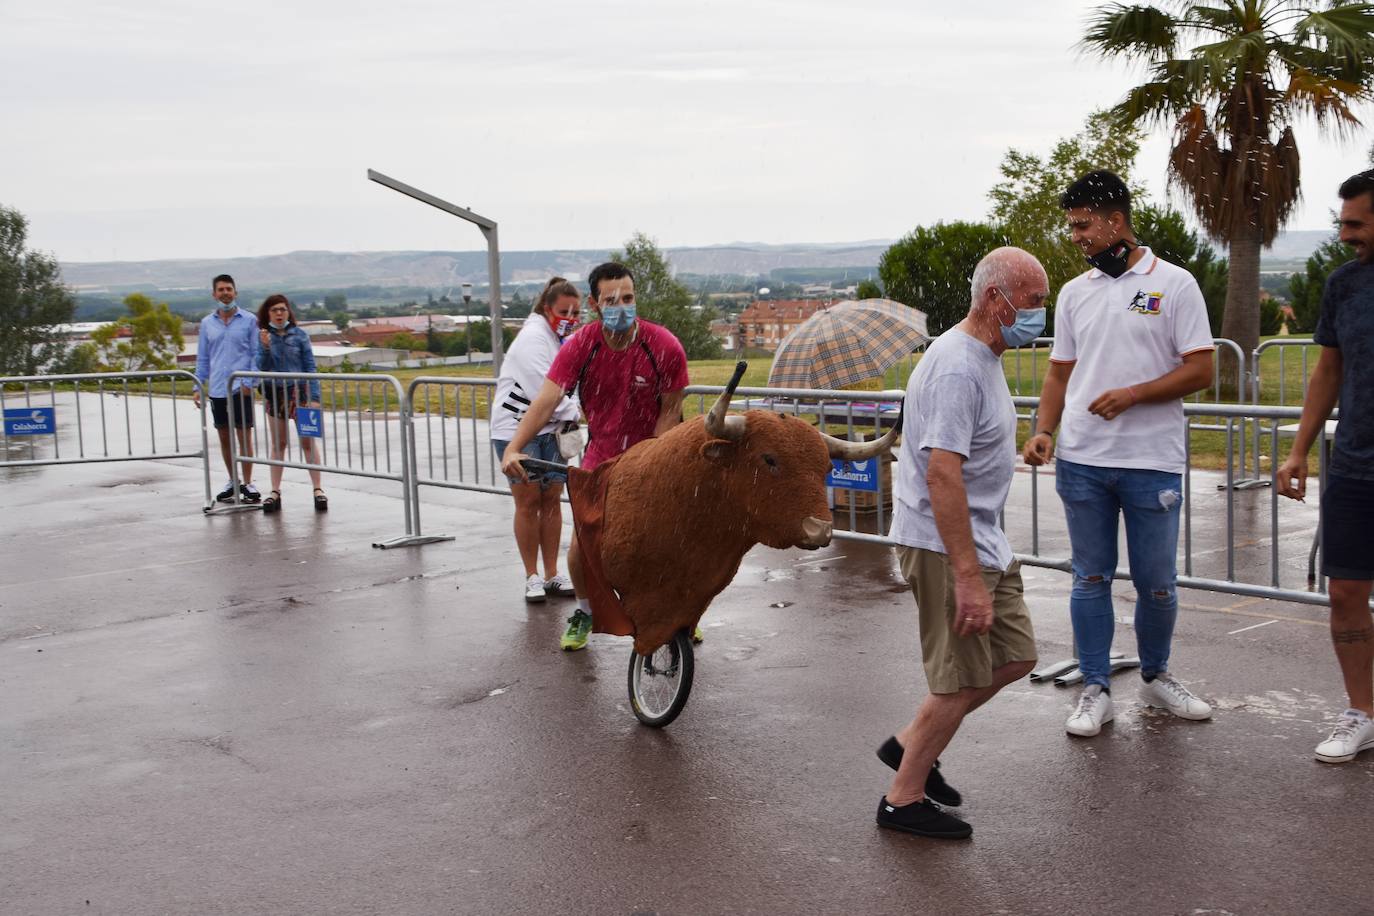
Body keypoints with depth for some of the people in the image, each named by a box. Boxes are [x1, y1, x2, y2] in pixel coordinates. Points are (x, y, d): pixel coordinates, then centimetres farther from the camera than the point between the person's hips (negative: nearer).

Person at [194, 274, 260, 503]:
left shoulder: (249, 320, 0)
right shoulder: (207, 323, 10)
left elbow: (256, 354, 0)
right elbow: (202, 358, 14)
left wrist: (249, 382, -11)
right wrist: (198, 387, 7)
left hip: (241, 388, -3)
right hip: (217, 389, 3)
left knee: (244, 436, -2)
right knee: (224, 437, 10)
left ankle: (247, 483, 5)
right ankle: (232, 481, 22)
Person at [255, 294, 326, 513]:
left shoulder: (299, 335, -1)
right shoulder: (261, 336, 2)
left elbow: (310, 367, -1)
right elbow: (261, 368, -2)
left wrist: (314, 396, -7)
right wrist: (265, 347, -19)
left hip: (299, 390, -2)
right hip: (274, 393, 2)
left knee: (308, 443, 0)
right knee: (277, 444, 9)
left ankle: (318, 490, 4)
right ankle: (275, 491, 13)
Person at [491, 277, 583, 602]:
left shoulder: (569, 341, 12)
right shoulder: (533, 337, -14)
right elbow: (542, 387, -22)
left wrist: (570, 421, 1)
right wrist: (570, 413, -12)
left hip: (550, 429, 7)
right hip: (515, 429, -7)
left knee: (552, 500, 5)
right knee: (528, 502, -2)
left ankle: (552, 575, 12)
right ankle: (532, 577, 7)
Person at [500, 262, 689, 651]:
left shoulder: (665, 347, -20)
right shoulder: (580, 346, -17)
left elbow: (670, 410, -12)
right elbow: (546, 400, -24)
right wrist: (513, 448, -37)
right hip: (601, 455, 1)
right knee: (581, 545, -5)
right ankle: (585, 611, 21)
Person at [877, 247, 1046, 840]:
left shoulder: (982, 357, 12)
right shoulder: (958, 368, -22)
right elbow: (943, 476, -28)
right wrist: (968, 579, -29)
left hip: (982, 543, 10)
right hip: (946, 547, -10)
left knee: (1014, 658, 15)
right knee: (962, 680, -1)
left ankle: (911, 745, 25)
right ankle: (904, 798, 14)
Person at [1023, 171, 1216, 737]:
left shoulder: (1173, 285, -2)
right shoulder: (1074, 292, 10)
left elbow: (1200, 371, -6)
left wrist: (1131, 394, -17)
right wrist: (1043, 431, -2)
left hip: (1153, 462, -3)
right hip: (1082, 462, 3)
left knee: (1157, 583, 7)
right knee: (1090, 578, 8)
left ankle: (1156, 676, 29)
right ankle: (1095, 690, 17)